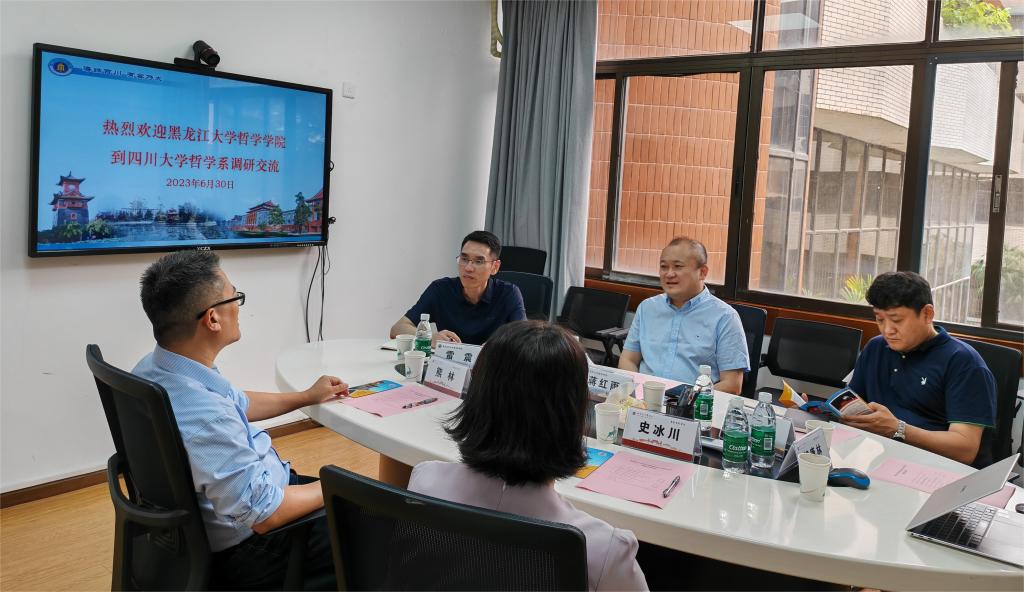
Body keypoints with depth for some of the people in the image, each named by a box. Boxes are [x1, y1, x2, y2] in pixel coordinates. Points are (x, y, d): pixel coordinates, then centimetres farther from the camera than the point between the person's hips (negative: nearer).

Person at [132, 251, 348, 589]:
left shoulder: (154, 368, -7)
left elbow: (238, 404, 13)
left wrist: (307, 397, 21)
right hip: (249, 552, -9)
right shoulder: (204, 417, -38)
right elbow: (265, 515, -30)